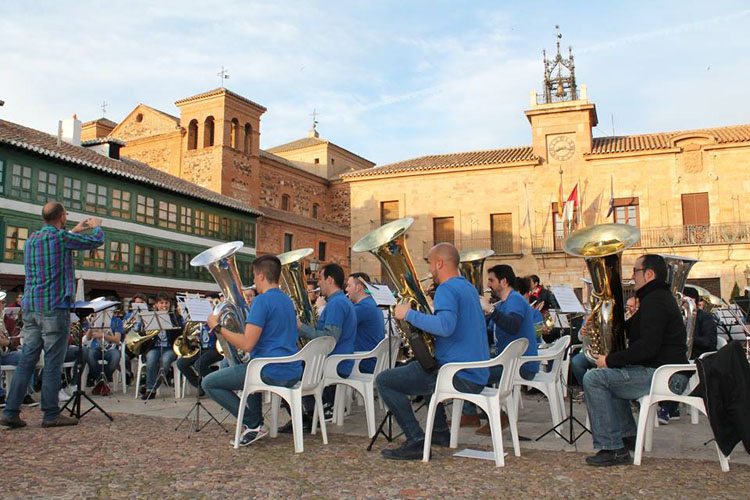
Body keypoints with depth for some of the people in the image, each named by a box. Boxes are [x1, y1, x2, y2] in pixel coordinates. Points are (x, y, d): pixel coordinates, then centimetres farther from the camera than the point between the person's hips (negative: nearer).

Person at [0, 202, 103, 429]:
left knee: (27, 361, 9)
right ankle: (51, 415, 4)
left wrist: (74, 231, 37)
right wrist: (97, 225, 20)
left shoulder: (31, 240, 14)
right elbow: (96, 241, -1)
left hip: (30, 308, 7)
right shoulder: (61, 237, -9)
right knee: (53, 363, -2)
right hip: (55, 308, -7)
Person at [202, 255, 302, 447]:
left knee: (209, 383, 3)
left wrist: (217, 327, -8)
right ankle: (256, 422, 29)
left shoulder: (262, 300, -14)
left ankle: (253, 425, -1)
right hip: (293, 373, 9)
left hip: (271, 373, -9)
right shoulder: (287, 300, 14)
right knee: (249, 371, 38)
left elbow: (247, 344, -20)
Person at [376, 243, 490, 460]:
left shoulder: (446, 289, -15)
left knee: (384, 380, -7)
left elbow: (446, 326, -34)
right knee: (412, 367, 36)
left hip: (459, 377, -10)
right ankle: (440, 432, 36)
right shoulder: (468, 287, 16)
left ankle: (417, 441, -12)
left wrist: (409, 314, -21)